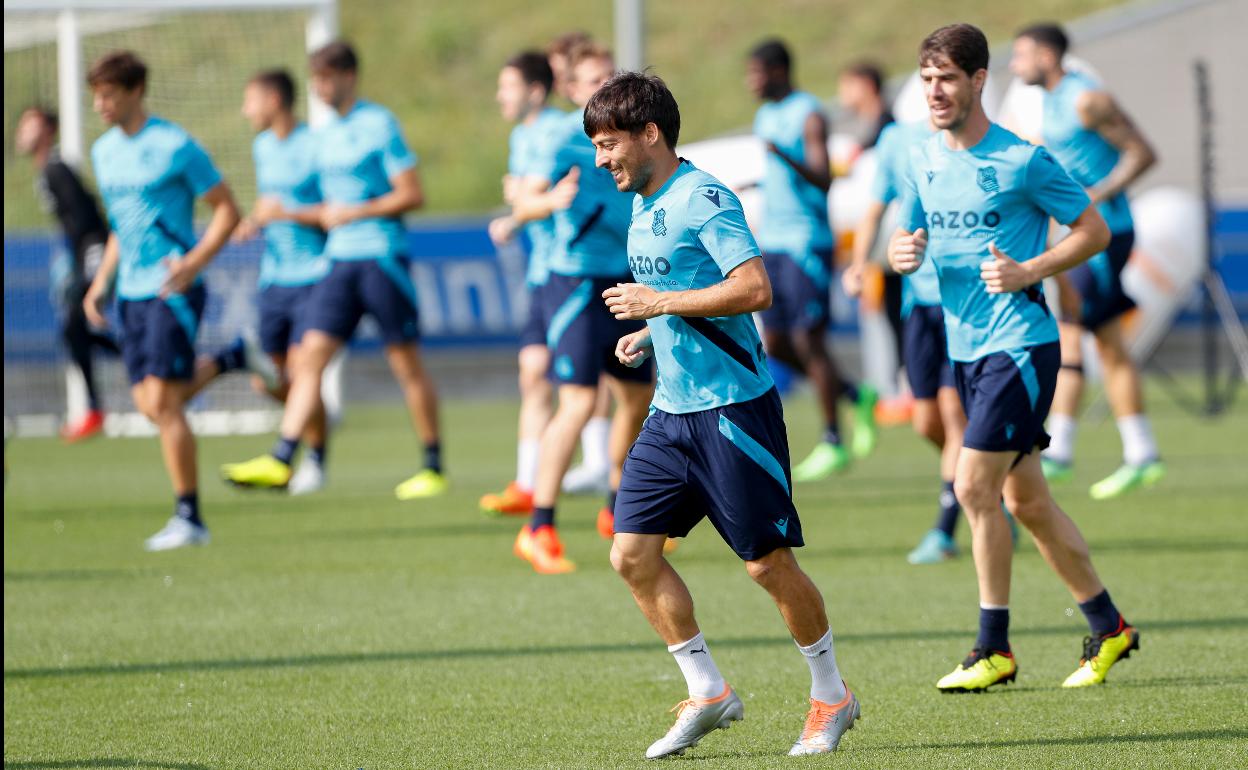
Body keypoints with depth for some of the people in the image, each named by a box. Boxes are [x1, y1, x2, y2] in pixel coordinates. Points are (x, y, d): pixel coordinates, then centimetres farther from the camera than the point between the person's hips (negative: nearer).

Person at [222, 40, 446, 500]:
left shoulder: (379, 125, -7)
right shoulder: (324, 135, 15)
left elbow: (412, 195, -10)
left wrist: (352, 214, -11)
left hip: (383, 258, -7)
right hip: (340, 261, 7)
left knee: (406, 365, 0)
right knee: (310, 356, -5)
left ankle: (434, 469, 8)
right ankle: (281, 460, -11)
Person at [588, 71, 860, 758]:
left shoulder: (702, 199, -14)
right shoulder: (643, 212, 14)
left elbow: (754, 289, -24)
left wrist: (660, 304, -21)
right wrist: (648, 335, 10)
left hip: (732, 408, -9)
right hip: (671, 411, 9)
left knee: (767, 562, -2)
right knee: (632, 552, -1)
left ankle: (831, 696, 16)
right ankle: (707, 694, 9)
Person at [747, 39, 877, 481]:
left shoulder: (808, 116, -10)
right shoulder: (765, 117, 16)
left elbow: (823, 181, -20)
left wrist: (785, 157, -35)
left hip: (806, 244, -9)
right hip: (771, 244, 9)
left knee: (808, 342, -8)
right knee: (776, 345, 6)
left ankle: (833, 444, -1)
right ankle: (856, 397, 21)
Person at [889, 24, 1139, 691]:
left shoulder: (1022, 160, -11)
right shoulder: (922, 161, 8)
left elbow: (1094, 231, -4)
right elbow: (907, 239, 17)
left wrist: (1030, 272, -17)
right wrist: (902, 253, -7)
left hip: (1019, 343, -8)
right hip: (966, 349, 8)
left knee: (973, 487, -14)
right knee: (1025, 500, 12)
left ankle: (994, 650, -5)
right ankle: (1109, 629, 24)